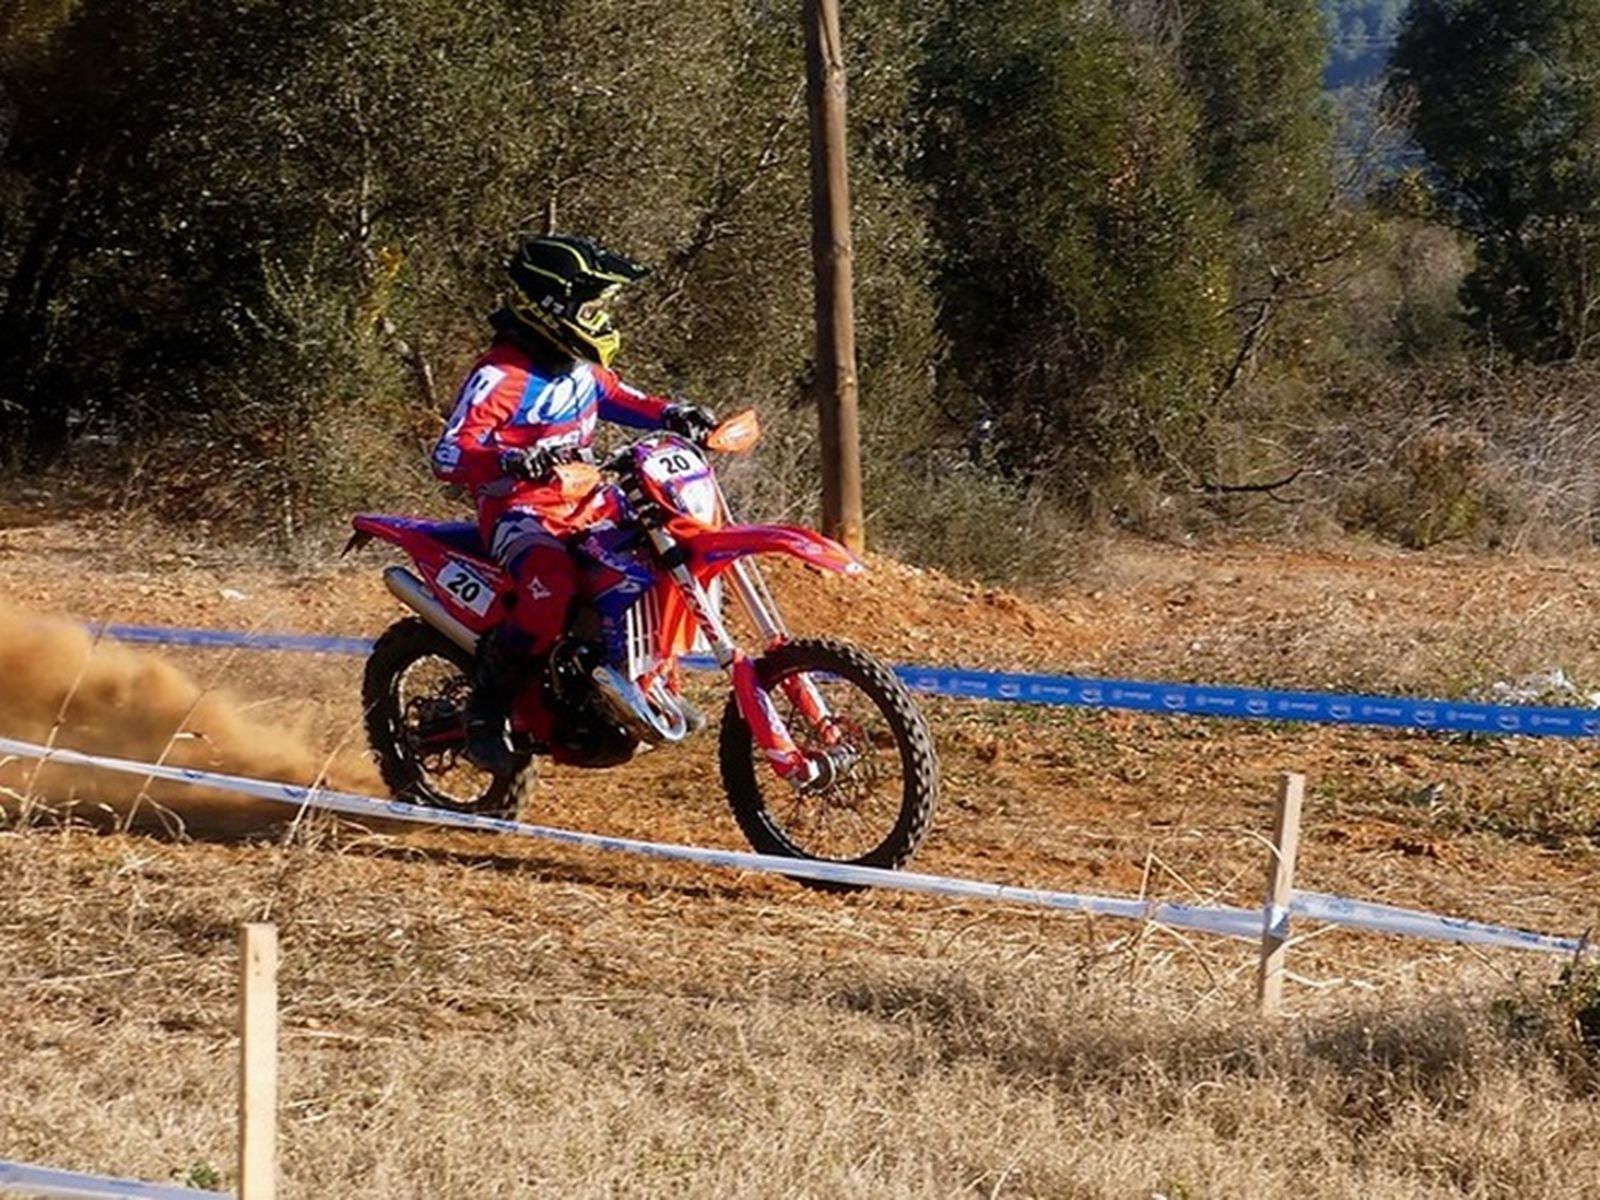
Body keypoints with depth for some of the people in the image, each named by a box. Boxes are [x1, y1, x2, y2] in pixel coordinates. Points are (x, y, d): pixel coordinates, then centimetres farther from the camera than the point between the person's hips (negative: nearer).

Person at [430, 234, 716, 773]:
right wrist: (515, 460, -42)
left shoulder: (579, 364, 9)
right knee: (551, 588, -37)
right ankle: (485, 710, -18)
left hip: (583, 501, 9)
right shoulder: (500, 376, -18)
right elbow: (449, 456, -24)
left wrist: (671, 415, 13)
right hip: (519, 508, -9)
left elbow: (613, 397, 30)